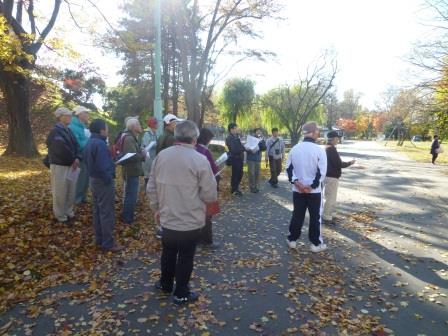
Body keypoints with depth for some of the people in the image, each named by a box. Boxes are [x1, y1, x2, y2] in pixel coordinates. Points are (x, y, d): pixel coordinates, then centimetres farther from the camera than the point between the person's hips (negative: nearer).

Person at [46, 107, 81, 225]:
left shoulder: (68, 130, 12)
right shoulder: (55, 132, -15)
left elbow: (76, 145, 7)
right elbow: (62, 149, -21)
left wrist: (77, 158, -11)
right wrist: (73, 160, -9)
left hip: (71, 165, 8)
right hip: (60, 166, -8)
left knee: (71, 192, 15)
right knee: (60, 193, 2)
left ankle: (68, 213, 30)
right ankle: (61, 217, 14)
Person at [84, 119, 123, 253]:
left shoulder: (90, 142, 10)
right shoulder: (100, 144, -22)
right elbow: (103, 167, -25)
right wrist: (109, 180, -15)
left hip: (94, 179, 10)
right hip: (103, 181, -10)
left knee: (97, 211, 16)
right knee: (107, 213, -2)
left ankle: (99, 240, 26)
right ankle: (108, 243, 6)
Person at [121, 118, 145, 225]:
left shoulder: (132, 138, 15)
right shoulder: (129, 138, -20)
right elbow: (132, 156, -29)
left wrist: (142, 153, -1)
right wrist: (143, 155, -15)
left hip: (133, 171, 11)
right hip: (131, 171, -11)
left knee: (131, 194, 20)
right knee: (131, 195, -3)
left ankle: (127, 215, 33)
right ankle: (127, 218, 7)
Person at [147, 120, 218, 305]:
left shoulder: (161, 155, -4)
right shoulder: (200, 160, -18)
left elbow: (152, 187, 3)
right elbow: (210, 194, -15)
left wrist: (156, 209, 17)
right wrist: (199, 195, 8)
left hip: (167, 218, 5)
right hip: (191, 221, -4)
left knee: (168, 252, 24)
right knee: (185, 257, 13)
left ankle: (165, 284, 44)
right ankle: (181, 293, 29)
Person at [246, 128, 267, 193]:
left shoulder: (261, 140, 9)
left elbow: (264, 148, -5)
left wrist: (261, 141, -14)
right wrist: (251, 150, -24)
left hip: (258, 159, 4)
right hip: (251, 159, -4)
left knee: (257, 173, 4)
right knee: (251, 173, -5)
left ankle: (257, 187, 13)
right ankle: (252, 187, 2)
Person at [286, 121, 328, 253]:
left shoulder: (294, 148, 1)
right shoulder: (319, 150, -13)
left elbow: (289, 167, 0)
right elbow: (322, 172, -16)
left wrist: (296, 182, -6)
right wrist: (312, 186, -12)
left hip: (298, 189, 4)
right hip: (314, 190, -4)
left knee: (297, 215, 15)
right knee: (315, 216, 9)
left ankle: (292, 240, 24)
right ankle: (316, 243, 18)